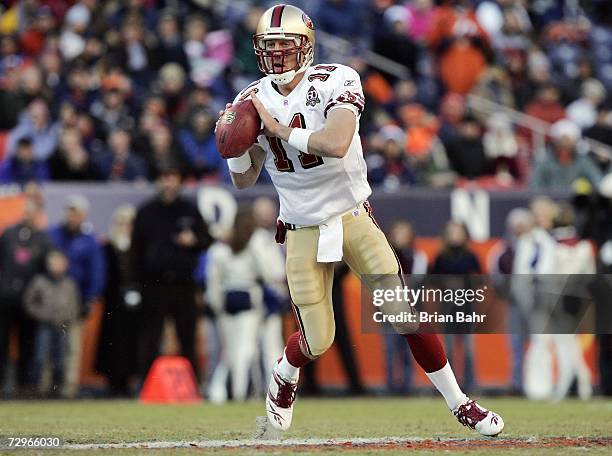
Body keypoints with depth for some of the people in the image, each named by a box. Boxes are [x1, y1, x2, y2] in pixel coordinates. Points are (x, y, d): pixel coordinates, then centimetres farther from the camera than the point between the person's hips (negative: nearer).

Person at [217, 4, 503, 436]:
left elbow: (336, 144, -32)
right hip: (303, 233, 2)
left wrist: (278, 128, -26)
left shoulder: (335, 82, -13)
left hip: (354, 218, -2)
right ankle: (284, 377, 35)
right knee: (317, 342, 0)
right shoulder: (254, 101, 0)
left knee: (406, 316, -7)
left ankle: (460, 404, 6)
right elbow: (244, 180, 8)